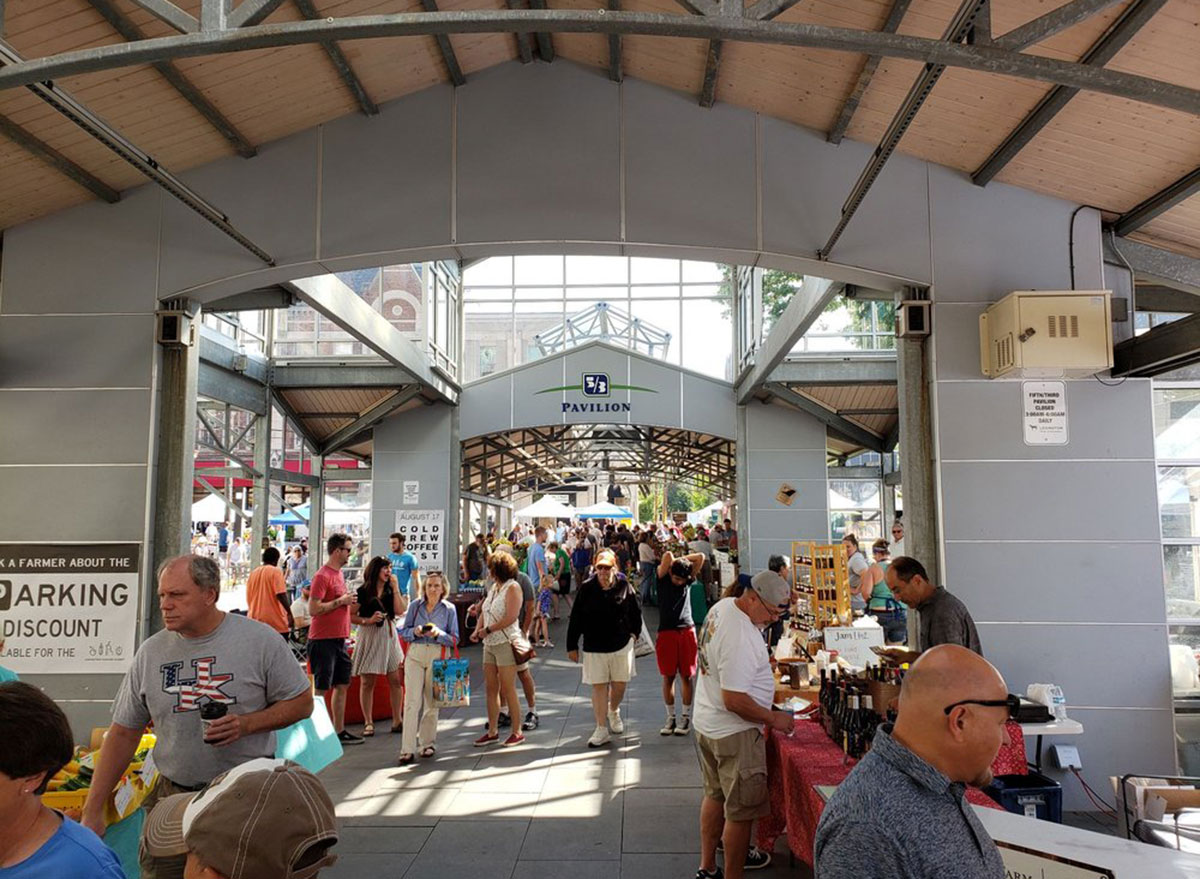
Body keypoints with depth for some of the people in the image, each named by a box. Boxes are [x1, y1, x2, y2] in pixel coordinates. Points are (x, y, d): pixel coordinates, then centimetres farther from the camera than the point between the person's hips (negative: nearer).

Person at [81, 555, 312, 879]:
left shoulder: (260, 640, -9)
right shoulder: (150, 652, 3)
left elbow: (301, 703, -3)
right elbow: (123, 734, 8)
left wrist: (246, 724, -19)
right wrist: (92, 812, 5)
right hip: (173, 797, 3)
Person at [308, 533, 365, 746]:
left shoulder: (338, 574, 14)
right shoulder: (323, 575, -14)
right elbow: (313, 609, -21)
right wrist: (340, 601, -17)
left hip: (339, 640, 9)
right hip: (323, 640, -9)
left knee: (342, 685, 12)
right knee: (321, 689, -3)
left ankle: (339, 731, 20)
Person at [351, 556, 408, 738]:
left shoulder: (392, 590, 10)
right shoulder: (363, 592, -3)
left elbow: (400, 611, -5)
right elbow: (350, 616, -6)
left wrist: (396, 588, -5)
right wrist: (368, 620, -18)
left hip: (389, 636, 4)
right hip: (368, 636, -4)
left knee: (396, 680, 2)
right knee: (367, 682, 2)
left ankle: (397, 721, 11)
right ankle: (368, 722, 12)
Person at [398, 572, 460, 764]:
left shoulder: (449, 609, 3)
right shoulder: (415, 606, 5)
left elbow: (454, 639, 2)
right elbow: (403, 631, 8)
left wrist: (439, 634, -16)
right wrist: (415, 631, -12)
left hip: (437, 657, 0)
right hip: (415, 655, 0)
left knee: (432, 702, 7)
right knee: (412, 701, -7)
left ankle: (428, 743, 22)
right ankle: (407, 749, -6)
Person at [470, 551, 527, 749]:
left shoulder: (512, 587, -9)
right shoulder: (493, 587, 15)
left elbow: (511, 617, -18)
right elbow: (484, 612, 16)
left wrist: (488, 630, -14)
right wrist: (477, 630, -1)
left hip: (506, 642, -8)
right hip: (490, 644, 8)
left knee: (508, 689, -3)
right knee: (491, 688, 9)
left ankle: (517, 732, 6)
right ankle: (492, 732, 17)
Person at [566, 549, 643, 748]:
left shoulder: (624, 586, -5)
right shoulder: (586, 589, -6)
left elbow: (636, 612, 12)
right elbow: (575, 619, -2)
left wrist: (634, 633, 12)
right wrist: (572, 646, -1)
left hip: (621, 645, 1)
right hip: (594, 648, -1)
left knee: (619, 684, 11)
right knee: (599, 687, 1)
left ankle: (614, 712, 42)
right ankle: (601, 730, 10)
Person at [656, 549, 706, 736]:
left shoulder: (688, 581, 5)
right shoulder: (662, 579, -1)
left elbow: (701, 557, 0)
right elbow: (667, 555, -16)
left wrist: (681, 561, 4)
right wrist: (673, 562, 5)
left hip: (687, 632, 1)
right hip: (666, 632, -1)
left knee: (686, 676, 5)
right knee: (668, 677, 4)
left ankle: (686, 717, 13)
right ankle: (670, 717, 15)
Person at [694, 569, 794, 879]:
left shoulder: (722, 606, -1)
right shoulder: (740, 637, -31)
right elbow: (734, 700, -29)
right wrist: (773, 718, -16)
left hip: (707, 723, 10)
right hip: (733, 732, -10)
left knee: (715, 795, 23)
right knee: (742, 810, 4)